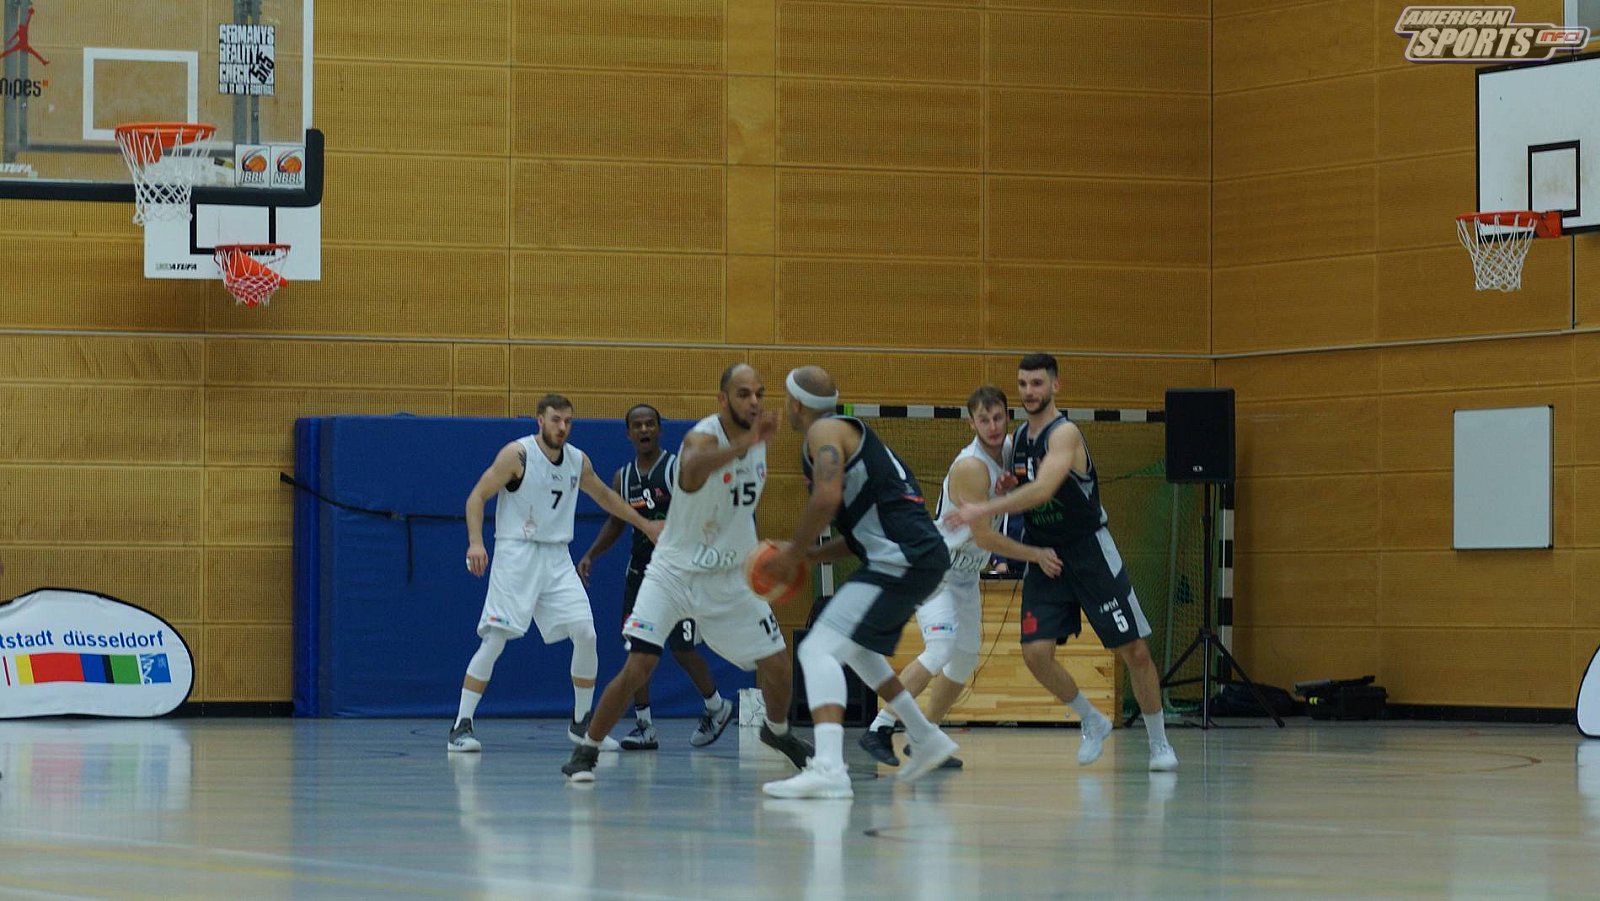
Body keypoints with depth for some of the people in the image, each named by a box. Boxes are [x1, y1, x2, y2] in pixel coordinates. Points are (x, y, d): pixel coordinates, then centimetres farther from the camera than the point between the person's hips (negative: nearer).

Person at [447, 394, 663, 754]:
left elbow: (604, 496, 26)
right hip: (516, 554, -5)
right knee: (495, 639, -12)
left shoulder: (578, 461, 8)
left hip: (557, 558, 5)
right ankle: (461, 727, -6)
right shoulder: (517, 454, -9)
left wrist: (645, 525, 28)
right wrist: (475, 542, -22)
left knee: (585, 635, -5)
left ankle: (581, 723, 11)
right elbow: (477, 497, -9)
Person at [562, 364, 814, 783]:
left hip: (729, 576, 6)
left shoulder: (758, 440, -1)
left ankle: (778, 732, 38)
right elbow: (692, 468, -51)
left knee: (778, 664, 7)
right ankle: (587, 749, 0)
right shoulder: (704, 435, -23)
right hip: (675, 571, -6)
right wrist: (744, 443, -64)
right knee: (638, 667, -18)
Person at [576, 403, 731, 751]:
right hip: (640, 569, 5)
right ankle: (643, 726, 5)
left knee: (681, 647, -6)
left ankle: (717, 707, 17)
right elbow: (615, 523, 20)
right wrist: (590, 555, 10)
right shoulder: (623, 477, 10)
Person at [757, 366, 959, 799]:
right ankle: (926, 739, 39)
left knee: (820, 649, -19)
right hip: (919, 555, 10)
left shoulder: (824, 431, -3)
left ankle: (828, 767, -36)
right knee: (854, 648, 32)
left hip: (903, 559, -10)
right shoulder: (851, 434, 26)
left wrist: (794, 553, -9)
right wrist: (809, 554, 21)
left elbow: (827, 498, -21)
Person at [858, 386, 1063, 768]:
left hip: (966, 575, 9)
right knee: (941, 650, -24)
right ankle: (879, 729, -22)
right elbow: (983, 537, -25)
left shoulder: (1009, 450, -2)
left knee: (964, 662, 11)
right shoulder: (971, 467, -26)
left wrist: (1016, 485, -10)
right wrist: (1036, 555, -20)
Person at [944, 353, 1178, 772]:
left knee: (1134, 650, -3)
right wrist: (1004, 489, -3)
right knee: (1035, 653, -9)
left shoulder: (1064, 433, -17)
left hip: (1090, 552, -6)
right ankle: (1093, 723, 14)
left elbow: (1043, 489, -33)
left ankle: (1159, 742, 13)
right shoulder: (1020, 438, 7)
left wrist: (984, 509, -39)